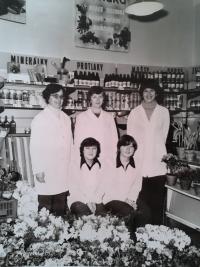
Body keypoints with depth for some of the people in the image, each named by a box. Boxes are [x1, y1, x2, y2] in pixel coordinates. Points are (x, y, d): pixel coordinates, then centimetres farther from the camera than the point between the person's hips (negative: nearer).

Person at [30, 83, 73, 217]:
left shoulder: (66, 118, 12)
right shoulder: (40, 118, -2)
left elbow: (69, 143, 13)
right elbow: (35, 147, -5)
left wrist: (71, 165, 9)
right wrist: (38, 171, -9)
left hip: (64, 171, 4)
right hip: (46, 171, -4)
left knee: (61, 208, 8)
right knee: (45, 208, 2)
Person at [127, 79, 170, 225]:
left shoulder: (164, 112, 7)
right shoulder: (134, 112, 6)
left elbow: (163, 135, 12)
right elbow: (130, 137, 7)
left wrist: (158, 150, 12)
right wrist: (131, 155, 3)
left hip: (158, 163, 1)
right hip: (139, 163, 0)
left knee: (157, 202, 4)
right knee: (141, 201, 1)